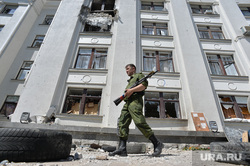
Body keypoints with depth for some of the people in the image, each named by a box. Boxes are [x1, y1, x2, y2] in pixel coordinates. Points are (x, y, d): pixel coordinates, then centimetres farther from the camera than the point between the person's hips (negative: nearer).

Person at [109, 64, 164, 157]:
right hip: (127, 103, 8)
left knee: (139, 122, -20)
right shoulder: (129, 81, 37)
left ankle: (157, 144, -9)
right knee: (122, 123, -7)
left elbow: (144, 85, -6)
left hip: (135, 101, -8)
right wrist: (125, 94, 10)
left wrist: (132, 90, -13)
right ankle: (122, 149, -11)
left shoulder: (139, 75, 13)